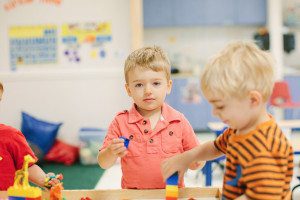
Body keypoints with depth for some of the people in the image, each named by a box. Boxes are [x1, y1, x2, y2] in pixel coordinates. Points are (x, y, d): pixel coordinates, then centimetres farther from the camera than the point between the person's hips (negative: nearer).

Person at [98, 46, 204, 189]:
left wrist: (192, 162, -13)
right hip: (133, 195, -1)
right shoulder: (120, 122, -2)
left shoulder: (178, 121, 0)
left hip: (172, 192, 1)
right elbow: (103, 163, -1)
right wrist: (112, 153, -20)